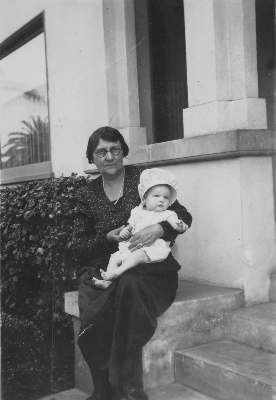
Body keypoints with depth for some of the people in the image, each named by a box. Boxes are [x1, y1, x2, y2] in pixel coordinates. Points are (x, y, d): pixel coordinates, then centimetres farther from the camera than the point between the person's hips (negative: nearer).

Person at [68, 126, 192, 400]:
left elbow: (183, 216, 3)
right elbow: (75, 248, 10)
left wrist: (158, 229, -19)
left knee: (129, 283, -37)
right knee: (91, 306, -30)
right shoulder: (87, 195, 11)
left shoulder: (143, 177, 5)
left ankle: (127, 376, -24)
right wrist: (108, 238, -8)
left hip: (147, 267, -2)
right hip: (102, 269, 2)